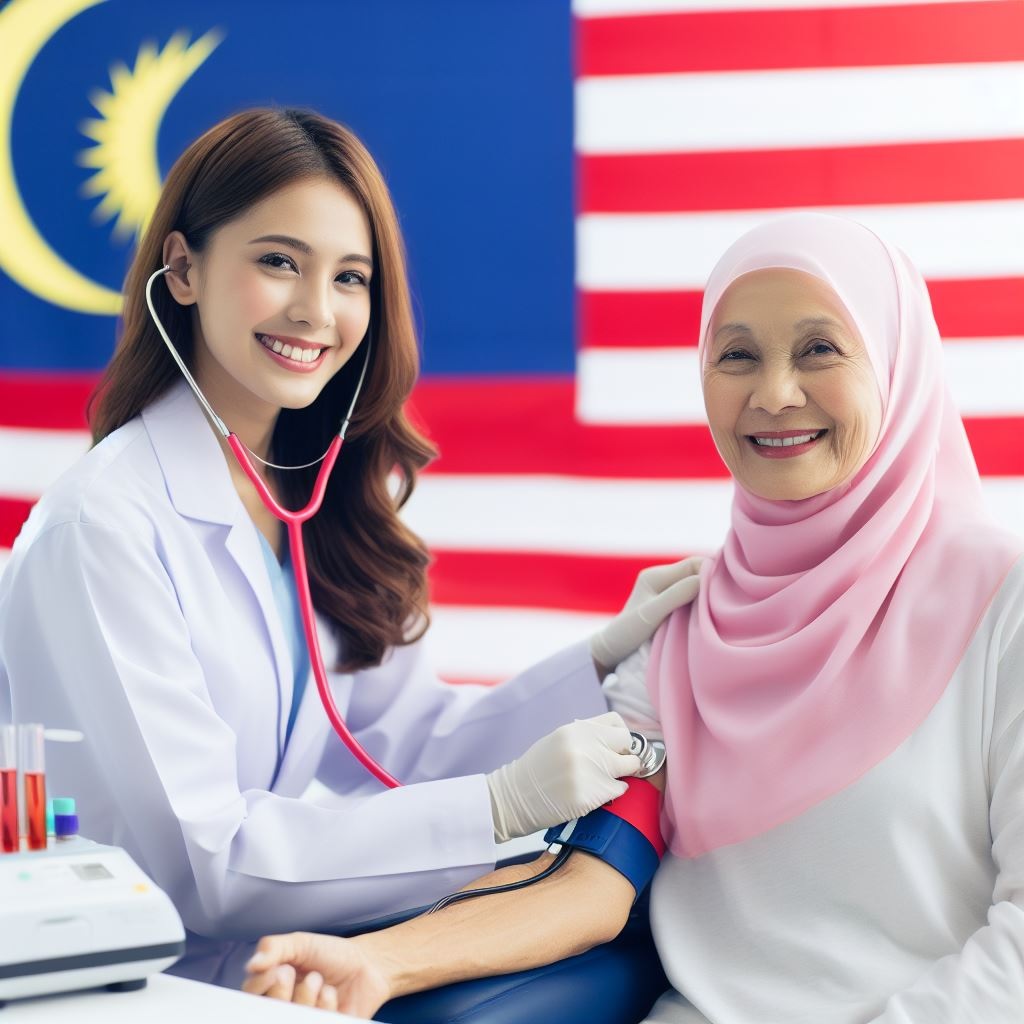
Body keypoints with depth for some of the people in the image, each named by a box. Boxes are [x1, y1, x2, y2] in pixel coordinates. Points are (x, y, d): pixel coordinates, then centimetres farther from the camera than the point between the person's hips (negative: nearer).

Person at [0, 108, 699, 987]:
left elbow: (389, 752, 3)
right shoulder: (106, 525, -20)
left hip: (272, 960, 7)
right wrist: (501, 807, -24)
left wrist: (610, 657, -6)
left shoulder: (325, 493, 4)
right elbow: (197, 867, -20)